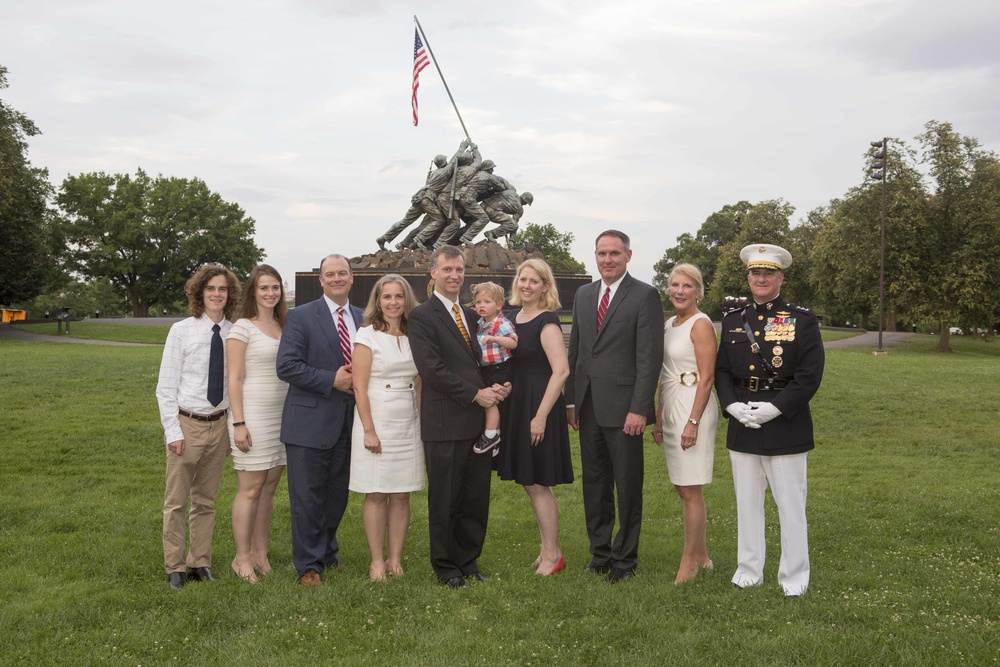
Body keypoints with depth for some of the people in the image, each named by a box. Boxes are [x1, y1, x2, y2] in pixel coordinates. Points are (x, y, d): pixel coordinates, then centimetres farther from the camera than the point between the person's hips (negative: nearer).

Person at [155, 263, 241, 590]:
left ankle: (200, 563, 26)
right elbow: (165, 387, -6)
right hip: (187, 424, -2)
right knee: (176, 501, 6)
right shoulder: (182, 331, -7)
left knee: (206, 500, 14)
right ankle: (175, 567, 19)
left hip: (219, 425, 3)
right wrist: (173, 431, -11)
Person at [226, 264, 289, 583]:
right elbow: (234, 379, -9)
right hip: (253, 415, -6)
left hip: (281, 416, 6)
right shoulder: (242, 328, -6)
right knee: (250, 489, -1)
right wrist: (238, 423, -15)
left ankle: (260, 553, 20)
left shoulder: (283, 326, 12)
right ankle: (242, 557, 9)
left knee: (270, 487, 10)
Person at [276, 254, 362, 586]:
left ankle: (328, 551, 34)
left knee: (337, 494, 15)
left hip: (349, 421, 5)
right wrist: (332, 380, -18)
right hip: (311, 421, -5)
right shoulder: (300, 317, -5)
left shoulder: (363, 318, 10)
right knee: (308, 497, 2)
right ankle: (308, 565, 15)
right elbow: (286, 366, -13)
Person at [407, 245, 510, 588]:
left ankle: (468, 561, 26)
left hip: (479, 421, 6)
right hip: (445, 424, -6)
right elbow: (432, 369, -15)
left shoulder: (472, 315, 17)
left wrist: (499, 386, 1)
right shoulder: (421, 316, -5)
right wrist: (476, 394, -15)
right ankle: (445, 566, 19)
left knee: (477, 498, 11)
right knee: (444, 500, 5)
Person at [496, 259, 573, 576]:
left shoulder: (546, 322, -14)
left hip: (539, 407, -8)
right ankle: (548, 548, 27)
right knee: (531, 483, 15)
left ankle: (552, 555, 14)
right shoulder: (513, 317, 10)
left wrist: (540, 416, -22)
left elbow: (561, 371, -21)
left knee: (537, 483, 0)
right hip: (517, 406, 8)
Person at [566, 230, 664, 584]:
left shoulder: (645, 296, -7)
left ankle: (625, 558, 18)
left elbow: (650, 357, -12)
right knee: (594, 485, 13)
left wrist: (639, 408, -16)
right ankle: (600, 552, 26)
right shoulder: (583, 294, 12)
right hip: (588, 406, 6)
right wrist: (571, 400, 11)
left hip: (623, 408, -6)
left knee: (628, 487, 5)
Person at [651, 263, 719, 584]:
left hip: (694, 408, -8)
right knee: (683, 488, 13)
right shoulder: (669, 324, 13)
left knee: (690, 491, -1)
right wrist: (659, 418, 15)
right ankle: (702, 555, 25)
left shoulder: (701, 324, -11)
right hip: (671, 409, 9)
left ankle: (689, 561, 10)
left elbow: (707, 377, -15)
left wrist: (693, 421, -19)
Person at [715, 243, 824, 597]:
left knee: (790, 504, 3)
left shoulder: (802, 320, -3)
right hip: (742, 426, 4)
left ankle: (794, 577, 16)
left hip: (785, 425, -4)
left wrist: (774, 408, -16)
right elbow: (721, 370, 11)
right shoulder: (733, 321, 10)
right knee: (746, 502, 12)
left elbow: (810, 375, -9)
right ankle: (749, 570, 25)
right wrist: (733, 405, -6)